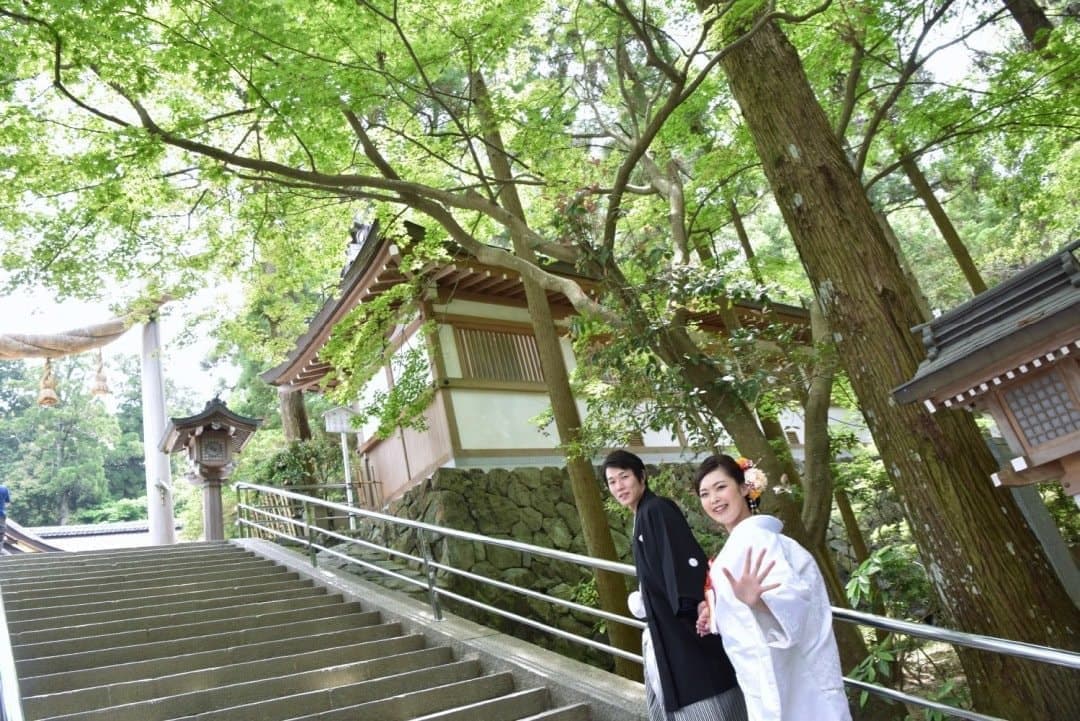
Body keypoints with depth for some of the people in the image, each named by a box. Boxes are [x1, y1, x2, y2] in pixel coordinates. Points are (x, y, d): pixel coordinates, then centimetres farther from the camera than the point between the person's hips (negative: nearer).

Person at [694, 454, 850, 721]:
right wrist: (717, 612, 17)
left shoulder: (753, 536, -20)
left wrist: (755, 601, -49)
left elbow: (789, 598, -31)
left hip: (783, 678, -9)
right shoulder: (741, 539, 9)